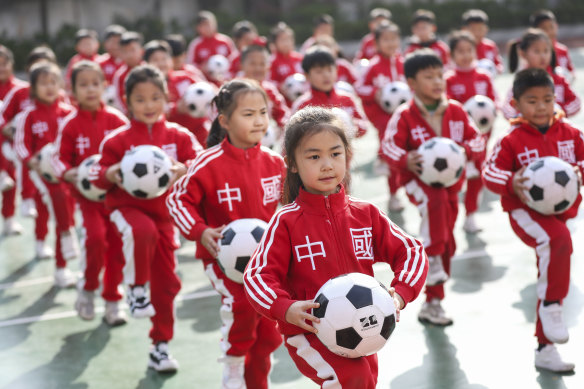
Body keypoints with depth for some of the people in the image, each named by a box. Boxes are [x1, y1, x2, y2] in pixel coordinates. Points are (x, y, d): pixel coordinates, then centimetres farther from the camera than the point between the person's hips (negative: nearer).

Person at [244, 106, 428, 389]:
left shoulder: (366, 214, 2)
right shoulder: (286, 221, -8)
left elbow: (411, 252, 3)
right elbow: (257, 276, -10)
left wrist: (399, 294, -15)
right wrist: (286, 309, -29)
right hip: (309, 332, -5)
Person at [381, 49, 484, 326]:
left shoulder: (456, 111, 1)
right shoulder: (404, 116, -11)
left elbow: (477, 140, 3)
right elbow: (389, 146, -12)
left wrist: (465, 150, -20)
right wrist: (406, 160, -32)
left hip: (450, 181, 5)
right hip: (418, 179, -5)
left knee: (446, 244, 10)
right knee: (435, 199, -42)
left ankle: (432, 304, 24)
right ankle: (433, 259, -27)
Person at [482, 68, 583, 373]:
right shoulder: (512, 141, -10)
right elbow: (490, 172, -10)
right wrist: (511, 183, -29)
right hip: (525, 212, -6)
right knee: (558, 239, -38)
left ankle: (545, 350, 26)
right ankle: (551, 306, -19)